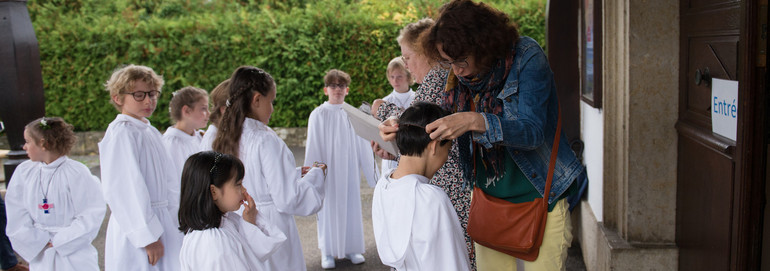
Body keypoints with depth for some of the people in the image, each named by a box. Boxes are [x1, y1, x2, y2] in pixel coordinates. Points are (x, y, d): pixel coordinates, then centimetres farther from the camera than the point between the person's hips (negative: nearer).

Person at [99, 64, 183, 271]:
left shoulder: (151, 132, 12)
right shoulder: (121, 134, -14)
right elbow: (124, 190, -19)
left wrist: (176, 222, 9)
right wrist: (148, 236, -18)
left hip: (161, 223, 8)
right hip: (136, 229, -8)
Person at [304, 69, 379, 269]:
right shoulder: (318, 115, -5)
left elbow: (362, 145, 7)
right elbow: (313, 146, -4)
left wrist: (372, 171, 9)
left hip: (349, 170, 3)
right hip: (328, 171, -2)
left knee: (351, 206, 8)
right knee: (329, 207, 4)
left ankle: (351, 248, 21)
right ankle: (327, 252, 15)